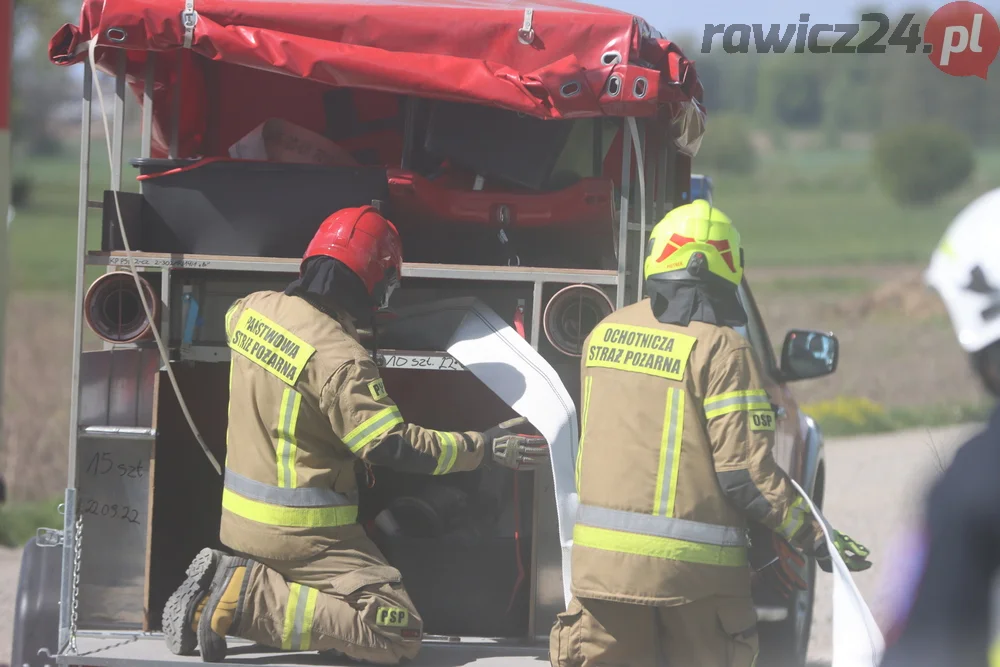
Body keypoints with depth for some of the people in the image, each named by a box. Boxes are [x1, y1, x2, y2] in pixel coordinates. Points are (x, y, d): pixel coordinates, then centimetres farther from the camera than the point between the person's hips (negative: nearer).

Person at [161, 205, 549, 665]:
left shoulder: (253, 309, 2)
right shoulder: (340, 359, -21)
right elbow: (391, 446, -20)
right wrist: (485, 448, -11)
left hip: (241, 516, 9)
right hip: (301, 534, -9)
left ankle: (221, 584, 5)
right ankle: (250, 599, -16)